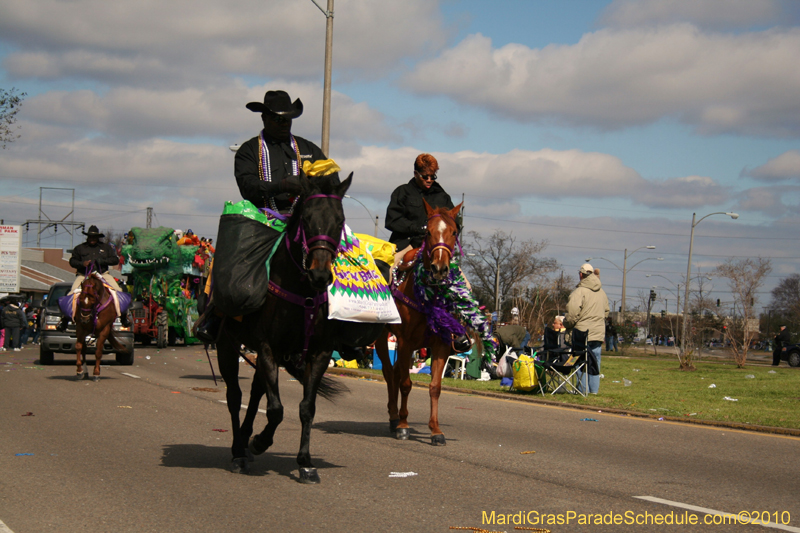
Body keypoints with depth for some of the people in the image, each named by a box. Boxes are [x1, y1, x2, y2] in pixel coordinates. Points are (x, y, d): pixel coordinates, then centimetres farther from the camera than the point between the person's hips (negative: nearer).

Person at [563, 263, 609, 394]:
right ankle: (594, 389, 13)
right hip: (598, 333, 6)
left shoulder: (580, 291, -12)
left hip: (582, 332, -6)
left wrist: (567, 325, -1)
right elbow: (606, 311, 21)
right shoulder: (602, 292, 13)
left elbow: (572, 314, -17)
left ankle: (583, 389, -2)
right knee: (595, 361, 11)